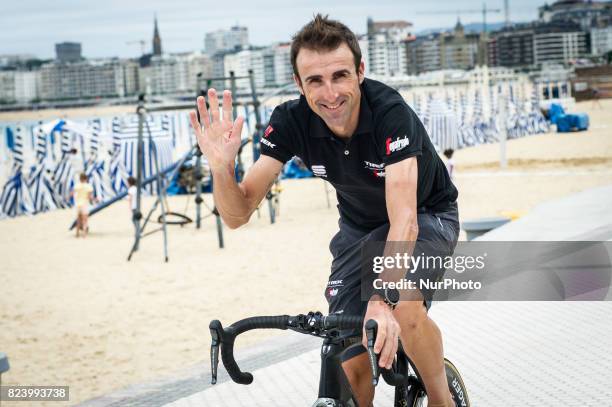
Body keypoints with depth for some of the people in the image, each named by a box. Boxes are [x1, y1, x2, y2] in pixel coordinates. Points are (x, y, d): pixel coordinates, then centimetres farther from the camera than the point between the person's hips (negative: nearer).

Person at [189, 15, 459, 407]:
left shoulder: (391, 112, -35)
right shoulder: (291, 121, -23)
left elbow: (404, 217, -45)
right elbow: (238, 213, -23)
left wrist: (382, 301, -59)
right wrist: (221, 167, -44)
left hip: (428, 216, -4)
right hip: (360, 225, 4)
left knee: (406, 312, -32)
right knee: (351, 367, -9)